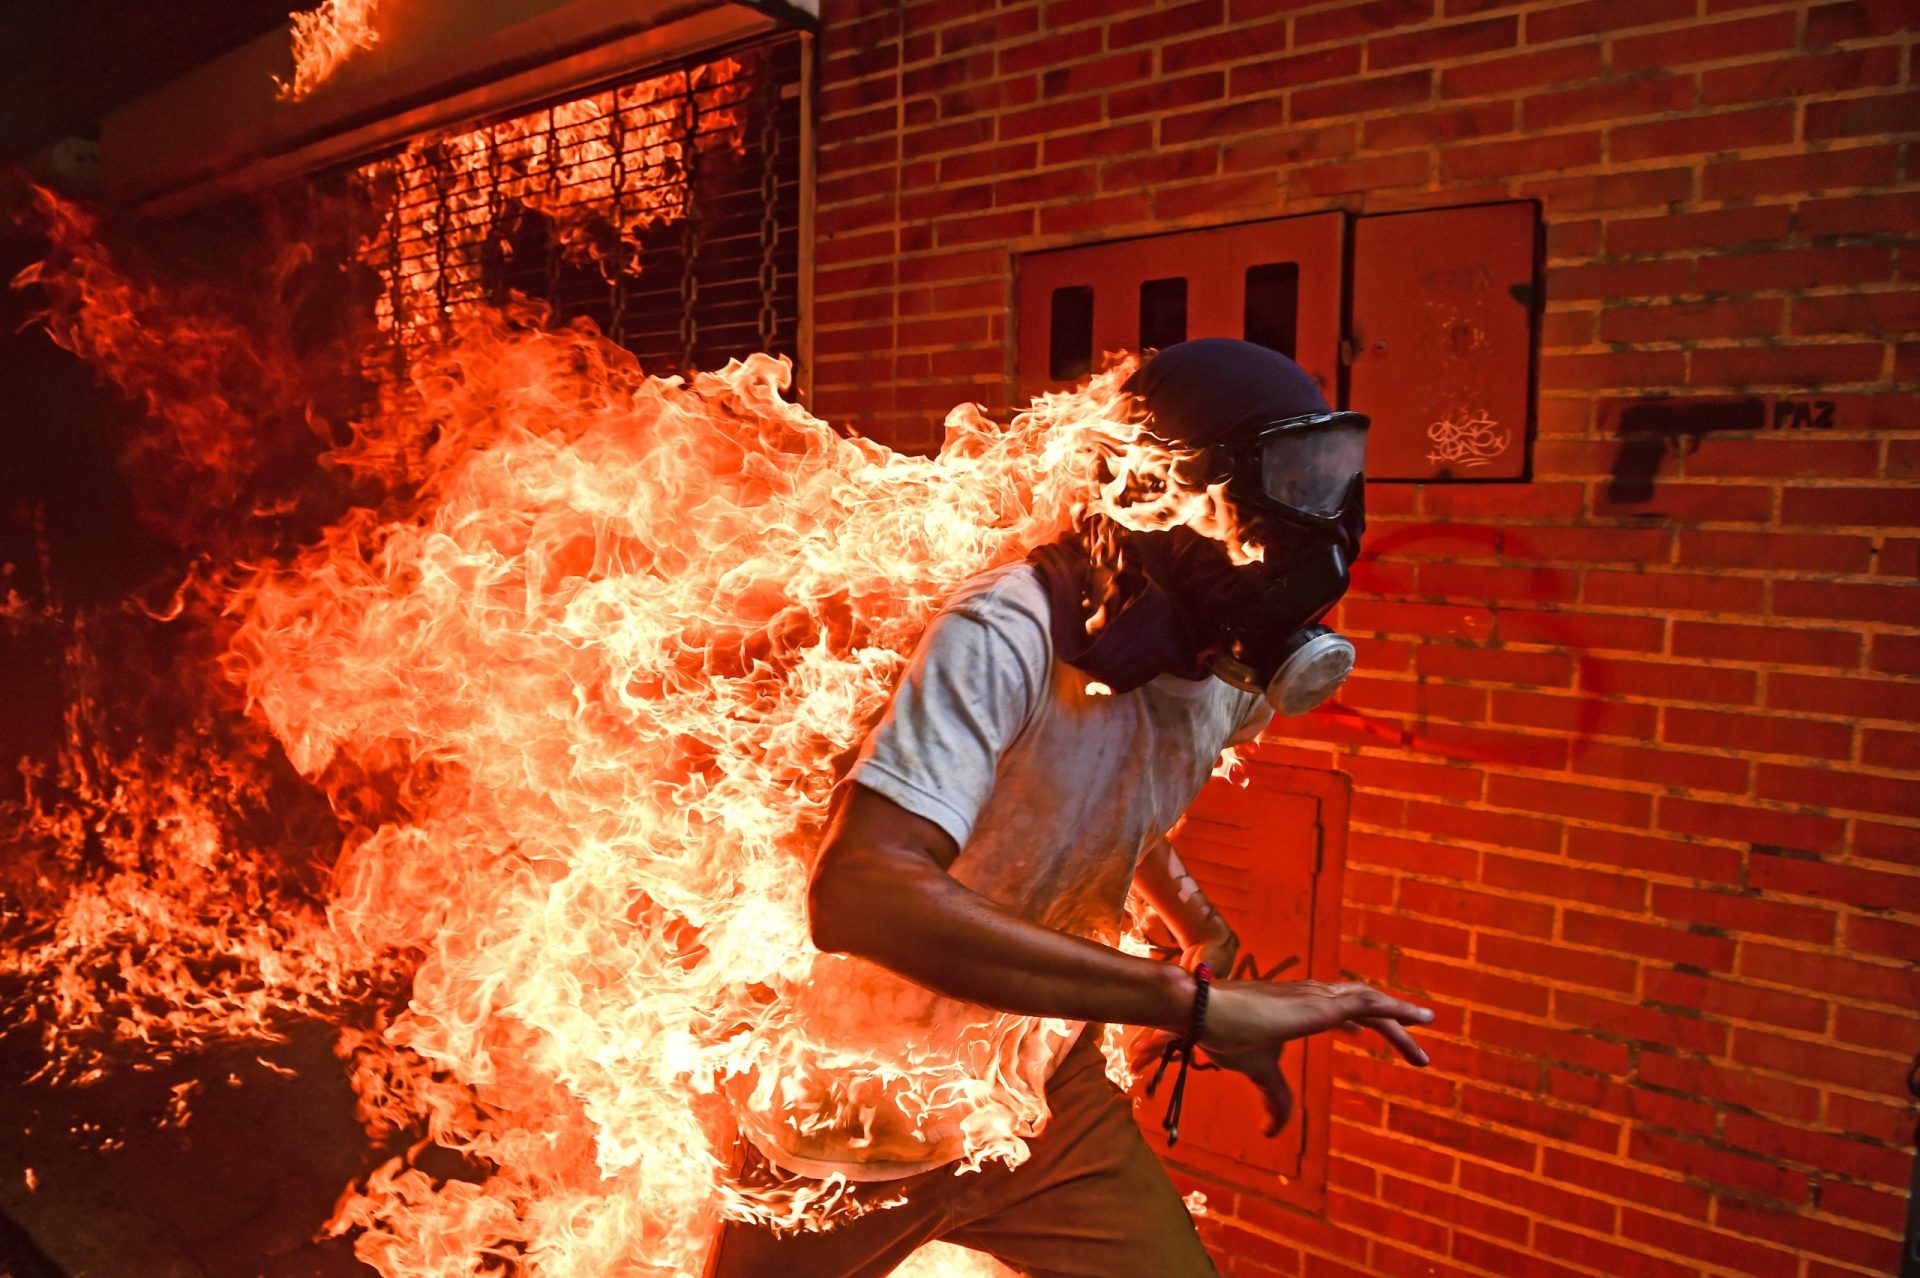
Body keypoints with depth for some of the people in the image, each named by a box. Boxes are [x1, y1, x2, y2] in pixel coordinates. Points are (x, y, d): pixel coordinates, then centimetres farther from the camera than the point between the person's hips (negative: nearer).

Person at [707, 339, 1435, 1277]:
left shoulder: (1232, 677, -8)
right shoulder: (1008, 637, -33)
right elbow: (862, 893, -46)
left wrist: (1204, 932, 0)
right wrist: (1195, 999, -44)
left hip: (1043, 1091, 5)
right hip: (854, 1118, -4)